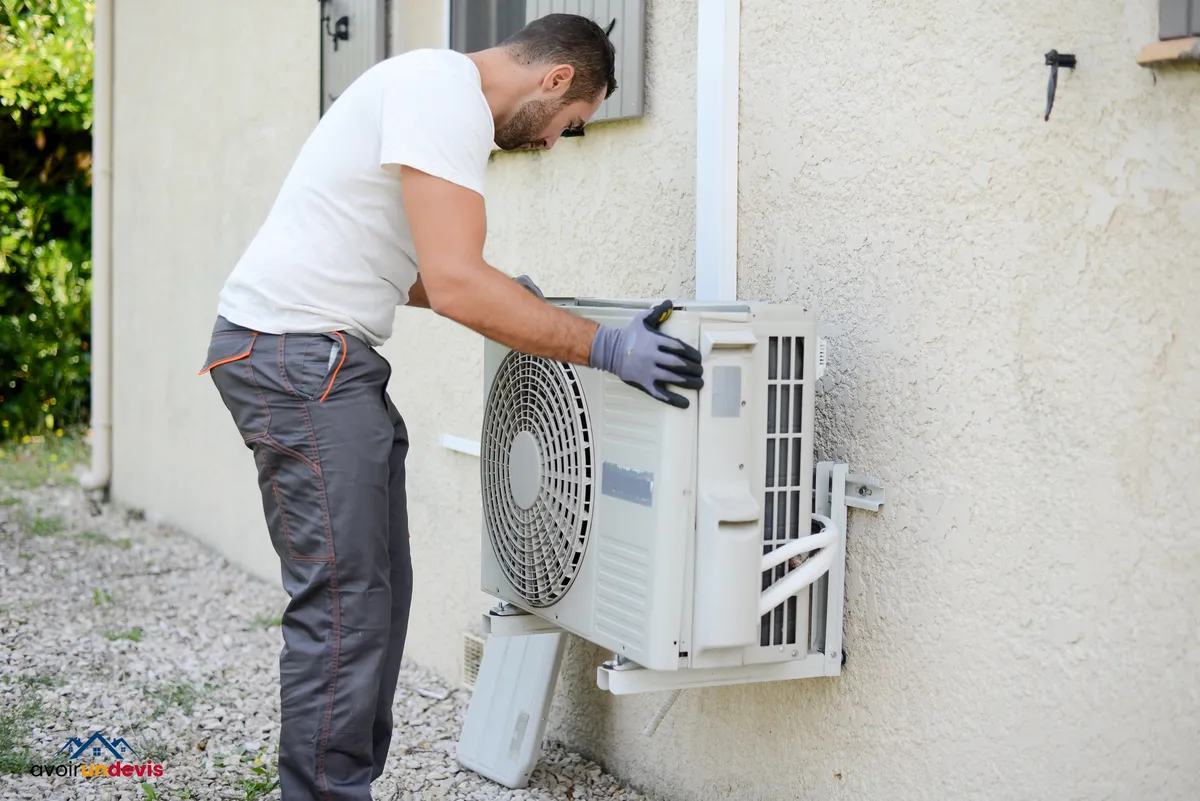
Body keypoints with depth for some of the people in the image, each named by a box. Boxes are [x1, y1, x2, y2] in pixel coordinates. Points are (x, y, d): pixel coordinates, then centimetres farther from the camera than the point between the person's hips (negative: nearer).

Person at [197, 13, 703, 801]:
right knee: (345, 603, -9)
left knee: (378, 593, 12)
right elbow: (455, 285, -24)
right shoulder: (447, 92, -15)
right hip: (296, 353, -11)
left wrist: (505, 295, 20)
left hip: (331, 360, 11)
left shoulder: (441, 88, 18)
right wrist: (604, 347, -22)